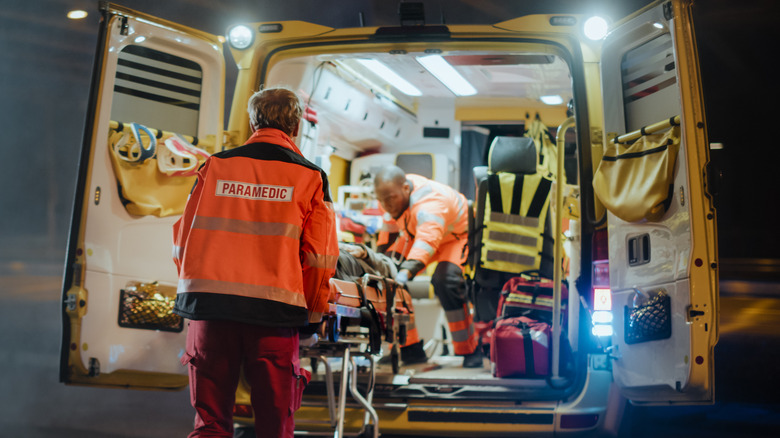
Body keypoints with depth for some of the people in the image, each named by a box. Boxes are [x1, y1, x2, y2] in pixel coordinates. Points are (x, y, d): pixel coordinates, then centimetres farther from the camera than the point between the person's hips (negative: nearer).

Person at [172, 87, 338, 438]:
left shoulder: (214, 166, 9)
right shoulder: (309, 177, 4)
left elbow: (184, 238, 11)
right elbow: (319, 257, 2)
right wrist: (312, 315, 13)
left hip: (209, 304, 2)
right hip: (275, 312, -2)